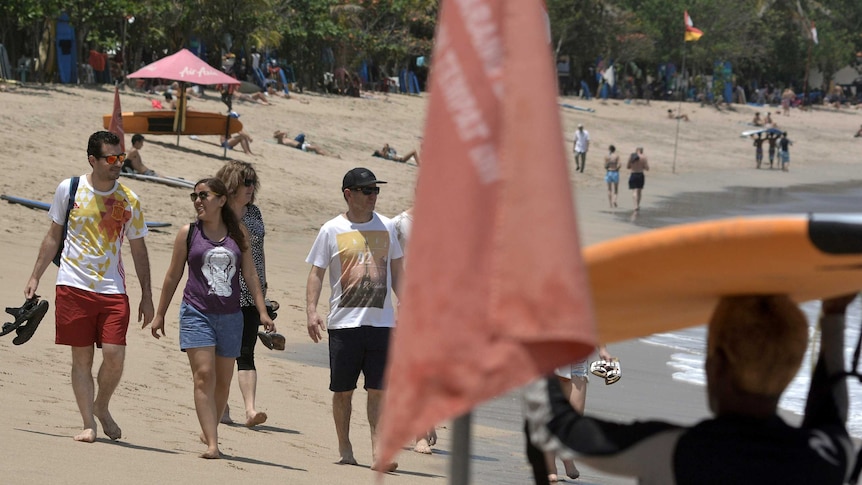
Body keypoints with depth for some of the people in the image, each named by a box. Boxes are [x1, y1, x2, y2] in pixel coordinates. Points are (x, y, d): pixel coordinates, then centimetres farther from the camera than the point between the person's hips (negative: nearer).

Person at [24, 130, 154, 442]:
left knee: (114, 355, -11)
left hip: (113, 290, 0)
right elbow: (53, 237, 11)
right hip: (74, 286, 0)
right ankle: (88, 423, 7)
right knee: (82, 357, 0)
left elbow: (138, 250, 11)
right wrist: (35, 277, 8)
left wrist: (147, 296, 9)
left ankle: (102, 407, 15)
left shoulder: (129, 201, 4)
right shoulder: (69, 190, 2)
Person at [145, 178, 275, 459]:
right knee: (204, 376, -14)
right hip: (197, 313, -2)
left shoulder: (238, 234, 6)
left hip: (230, 316, 3)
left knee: (223, 382, 10)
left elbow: (250, 274, 9)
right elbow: (173, 275, 8)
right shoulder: (188, 233, 2)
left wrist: (262, 311, 2)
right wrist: (160, 315, 11)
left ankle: (210, 432, 29)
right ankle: (212, 444, -19)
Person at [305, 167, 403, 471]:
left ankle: (378, 452, -7)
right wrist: (311, 311, -12)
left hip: (382, 321, 2)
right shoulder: (332, 230, 1)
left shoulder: (385, 228, 10)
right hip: (344, 323, -2)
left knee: (379, 389, -5)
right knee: (342, 390, 5)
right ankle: (344, 449, 19)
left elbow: (396, 272, 18)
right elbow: (316, 274, 1)